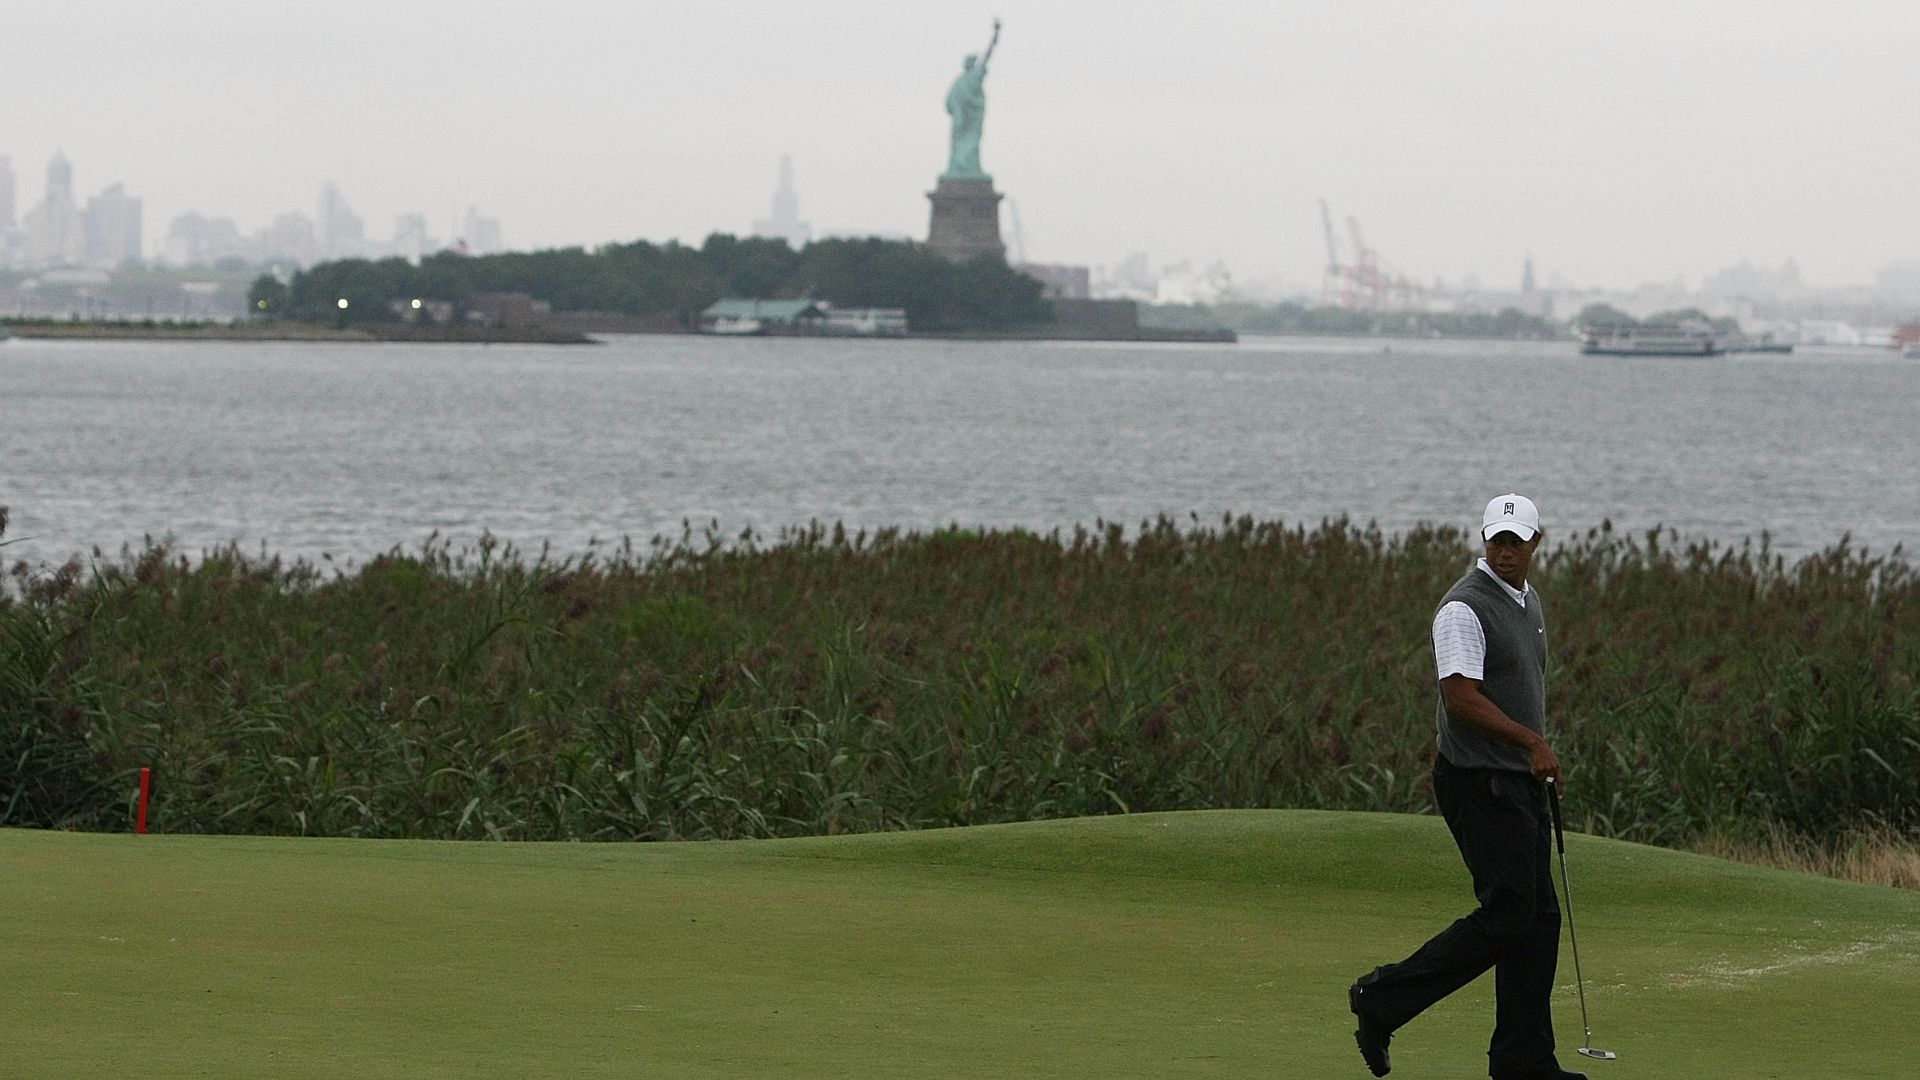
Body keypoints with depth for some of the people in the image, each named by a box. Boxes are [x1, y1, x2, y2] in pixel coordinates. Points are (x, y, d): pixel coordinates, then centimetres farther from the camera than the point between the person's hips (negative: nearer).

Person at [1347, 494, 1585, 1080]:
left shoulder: (1528, 601, 15)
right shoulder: (1465, 608, -15)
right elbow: (1462, 698, -23)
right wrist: (1532, 741, -25)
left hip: (1519, 781, 9)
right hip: (1479, 782, -9)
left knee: (1538, 921, 6)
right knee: (1506, 914, -14)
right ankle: (1382, 998, -5)